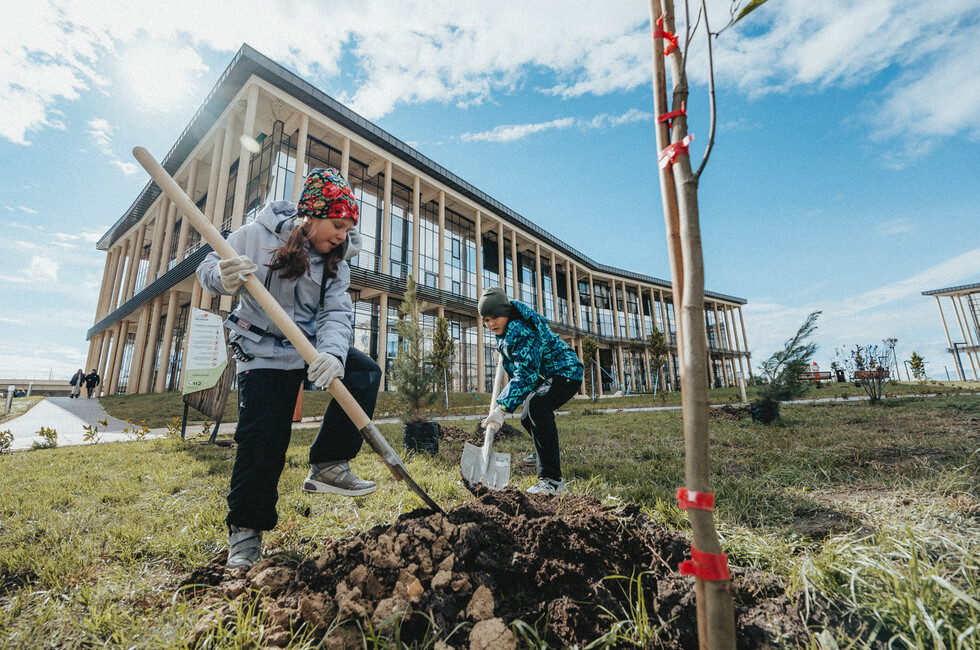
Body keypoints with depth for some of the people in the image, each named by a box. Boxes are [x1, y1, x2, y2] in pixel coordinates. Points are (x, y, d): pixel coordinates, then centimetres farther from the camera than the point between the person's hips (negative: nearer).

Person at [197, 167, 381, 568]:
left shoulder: (336, 261, 0)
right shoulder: (257, 235, -9)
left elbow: (337, 313, -12)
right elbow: (209, 268, -4)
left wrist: (333, 353, -32)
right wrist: (224, 278, -30)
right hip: (265, 353, -4)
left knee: (365, 373, -13)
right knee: (262, 441, -5)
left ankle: (328, 465, -4)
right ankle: (245, 528, 16)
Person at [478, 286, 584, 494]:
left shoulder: (522, 330, -29)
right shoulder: (506, 330, 3)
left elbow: (525, 374, -36)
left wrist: (502, 407, -42)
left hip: (565, 372, -11)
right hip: (546, 376, 11)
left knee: (536, 404, -38)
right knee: (527, 418, 25)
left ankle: (552, 479, -37)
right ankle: (543, 454, 56)